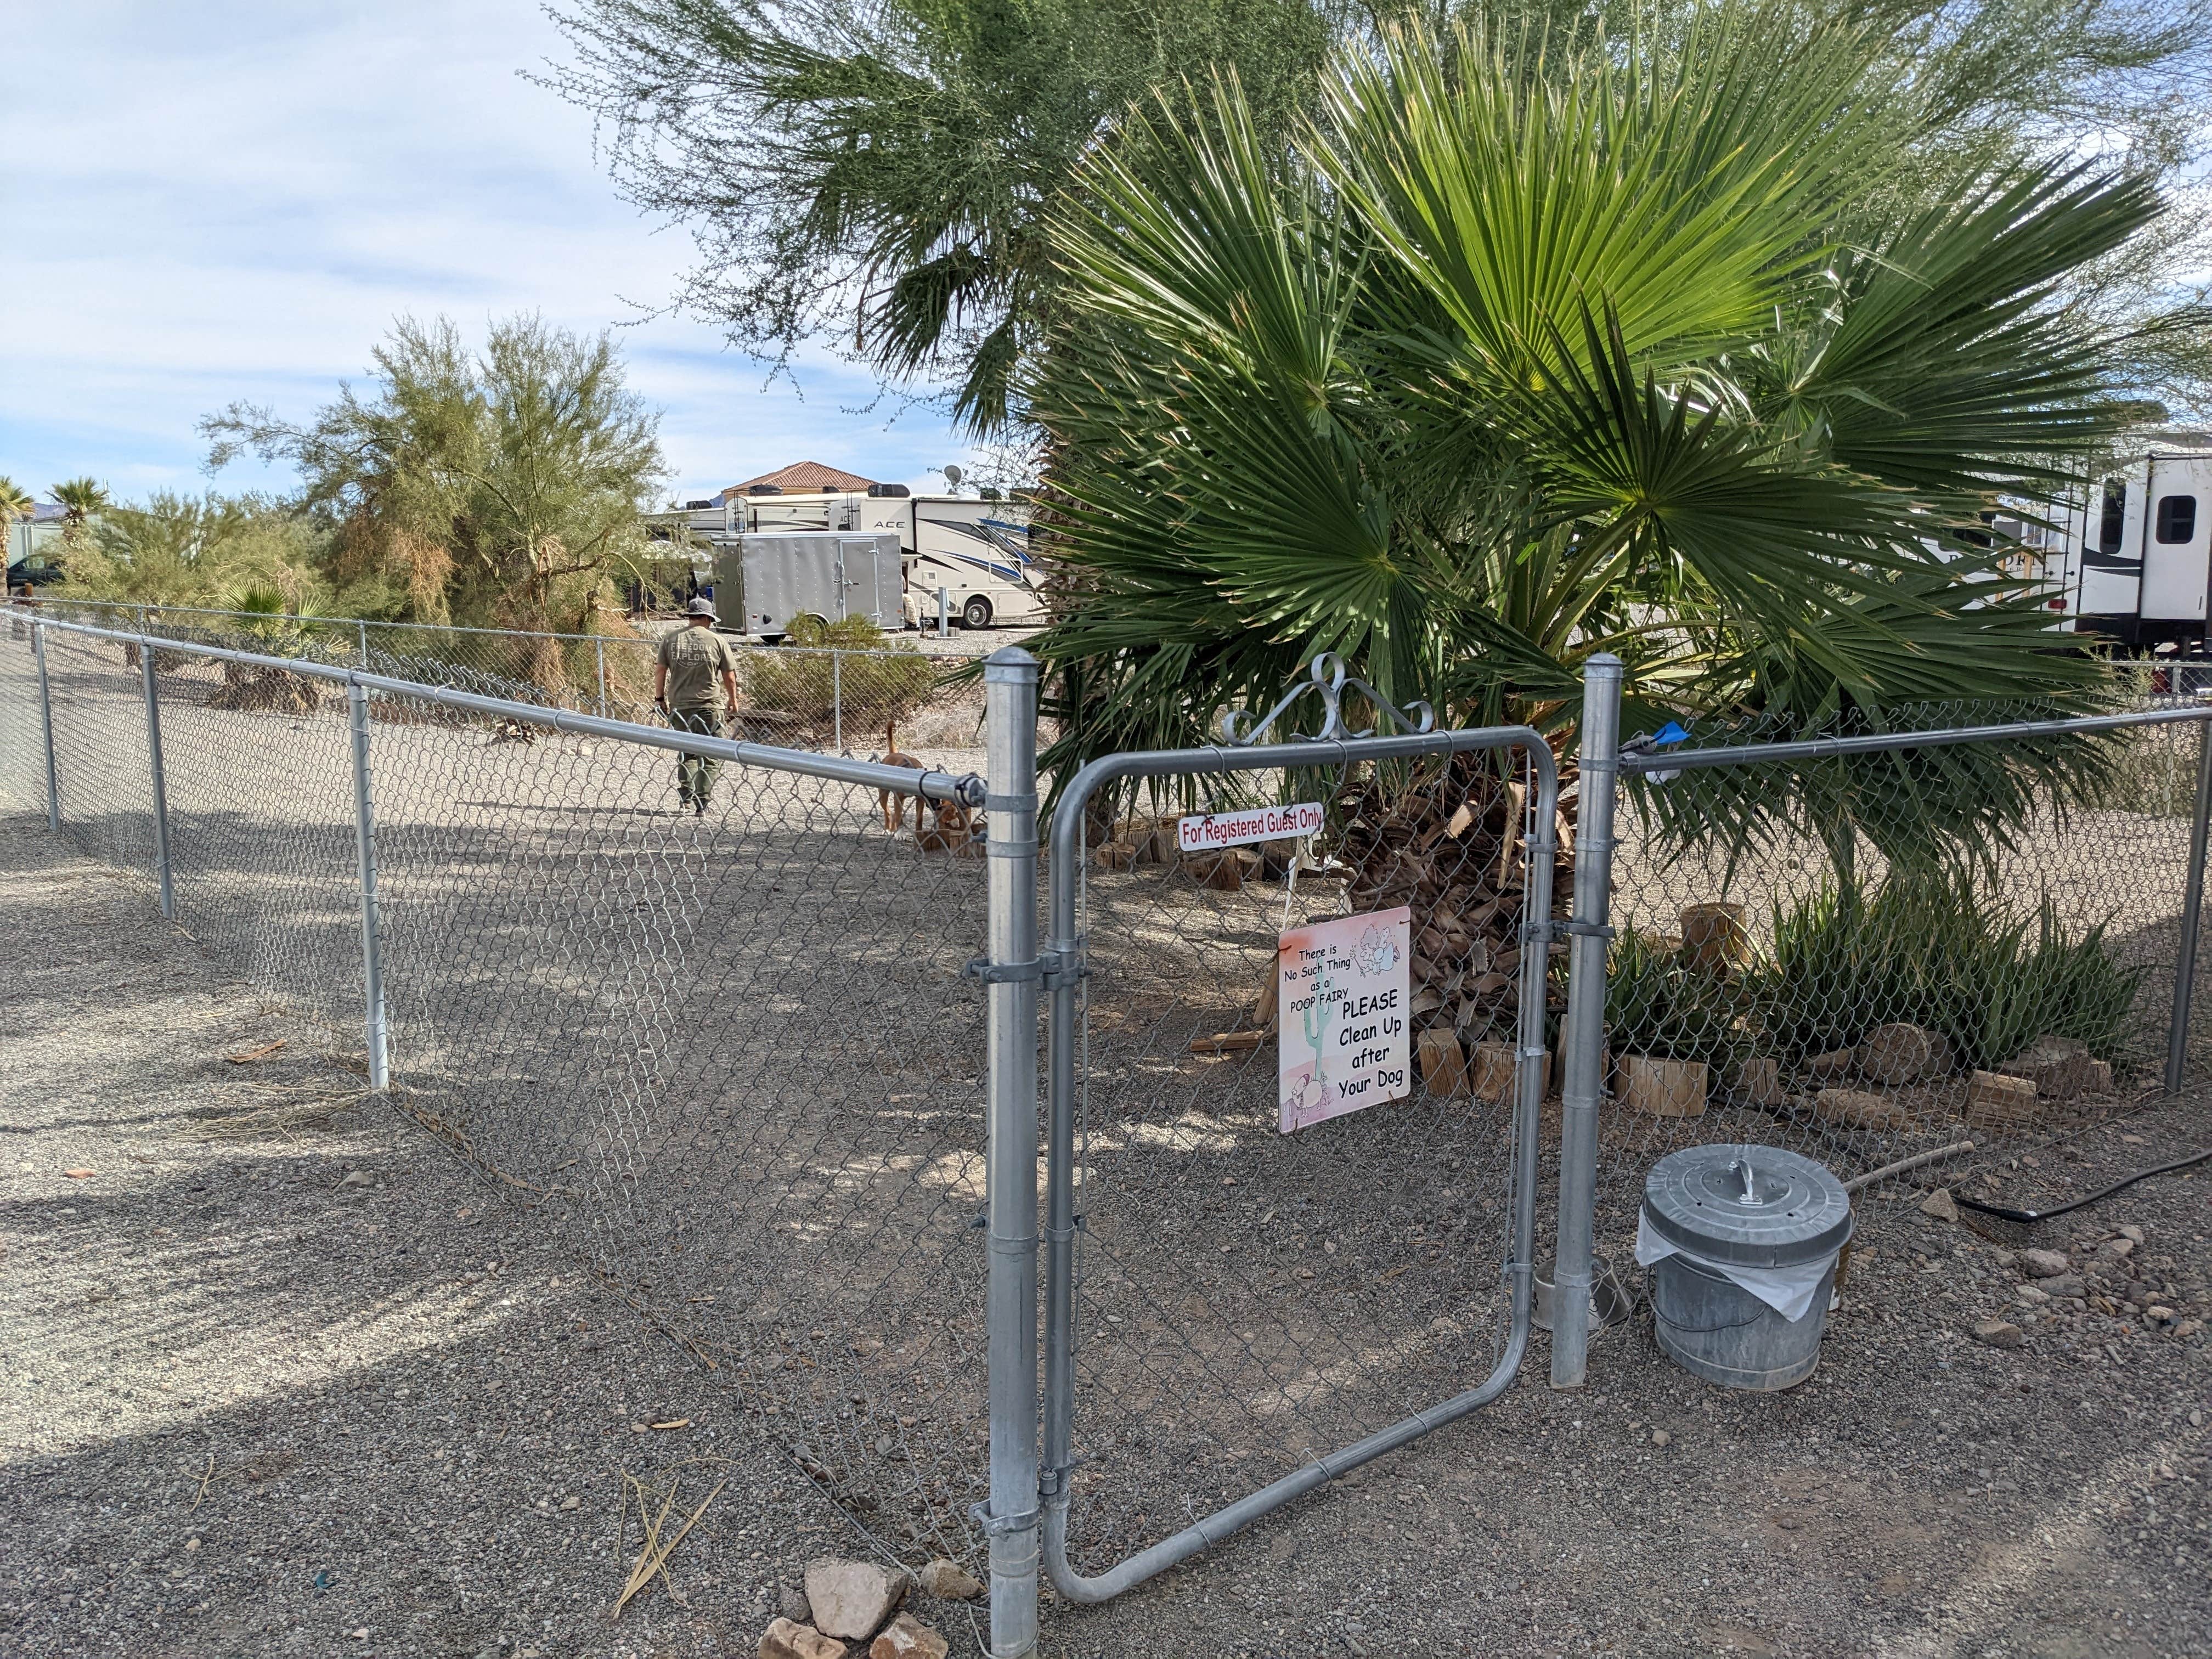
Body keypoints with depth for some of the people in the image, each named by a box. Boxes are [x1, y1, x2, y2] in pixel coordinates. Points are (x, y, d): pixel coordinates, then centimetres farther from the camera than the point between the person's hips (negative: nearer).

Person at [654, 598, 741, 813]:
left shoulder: (670, 640, 4)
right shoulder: (717, 641, -2)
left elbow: (660, 671, 4)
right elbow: (730, 676, 2)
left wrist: (660, 698, 17)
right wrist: (733, 700, 18)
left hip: (679, 705, 3)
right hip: (710, 706, -3)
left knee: (686, 753, 17)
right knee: (709, 757, 5)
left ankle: (687, 795, 7)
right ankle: (702, 801, 1)